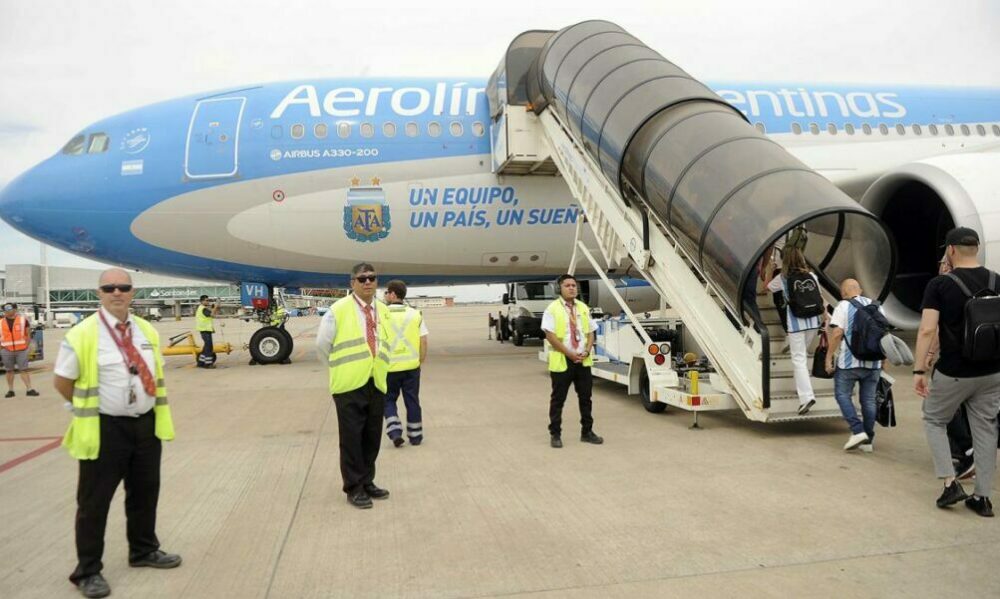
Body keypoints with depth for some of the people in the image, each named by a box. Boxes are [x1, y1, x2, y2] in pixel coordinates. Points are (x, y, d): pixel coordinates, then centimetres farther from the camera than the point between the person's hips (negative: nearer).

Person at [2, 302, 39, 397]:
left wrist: (26, 346, -2)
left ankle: (29, 389, -3)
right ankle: (10, 390, 16)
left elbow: (28, 334, 4)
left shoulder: (23, 319, 2)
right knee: (9, 370, 8)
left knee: (24, 370, -3)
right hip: (7, 350, 2)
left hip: (21, 350, -2)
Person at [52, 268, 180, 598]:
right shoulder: (83, 334, -14)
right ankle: (87, 571, 23)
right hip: (105, 429, -6)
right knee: (94, 501, 6)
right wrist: (91, 409, 2)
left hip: (146, 424, 6)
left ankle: (144, 551, 41)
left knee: (145, 493, 20)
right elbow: (62, 382, -6)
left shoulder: (148, 332, 4)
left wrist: (154, 411, 10)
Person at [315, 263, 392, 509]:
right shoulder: (339, 310, -8)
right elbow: (322, 344, -2)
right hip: (350, 385, -5)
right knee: (352, 437, 1)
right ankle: (354, 488, 12)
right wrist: (339, 368, 7)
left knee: (372, 437, 11)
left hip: (376, 384, 5)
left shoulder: (383, 310, 9)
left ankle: (367, 482, 25)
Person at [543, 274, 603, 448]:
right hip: (561, 360, -5)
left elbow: (590, 333, 12)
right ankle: (555, 434, 14)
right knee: (558, 399, 3)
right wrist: (570, 353, -16)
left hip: (583, 360, 5)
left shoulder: (584, 308, 10)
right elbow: (550, 336, -13)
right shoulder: (553, 309, -7)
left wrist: (586, 351, -6)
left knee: (585, 397, 10)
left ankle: (587, 432, 22)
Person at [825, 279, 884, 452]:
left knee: (843, 394, 7)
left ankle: (858, 431, -6)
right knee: (868, 399, 10)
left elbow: (837, 333, -14)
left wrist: (828, 357, -9)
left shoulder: (843, 306, -5)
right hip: (873, 362, 5)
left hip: (849, 361, -5)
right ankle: (868, 440, 15)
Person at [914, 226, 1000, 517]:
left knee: (934, 420, 16)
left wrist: (919, 370, -14)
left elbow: (927, 330, -18)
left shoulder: (940, 284, -11)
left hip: (953, 372, -4)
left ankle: (950, 482, 7)